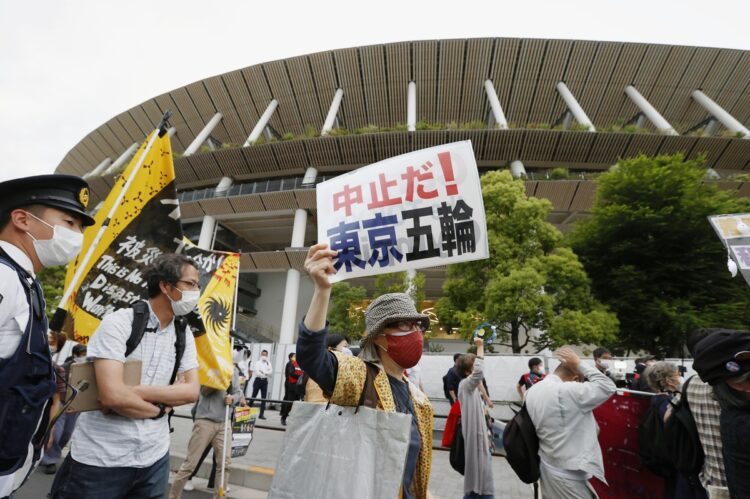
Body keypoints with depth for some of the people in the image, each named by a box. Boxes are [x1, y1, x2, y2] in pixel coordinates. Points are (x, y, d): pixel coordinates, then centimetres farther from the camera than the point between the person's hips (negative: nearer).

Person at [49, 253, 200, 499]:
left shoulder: (184, 335, 0)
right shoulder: (119, 323, -16)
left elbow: (192, 391, -5)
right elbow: (113, 395, -26)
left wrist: (136, 391, -17)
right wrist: (162, 406, -10)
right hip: (101, 459, -4)